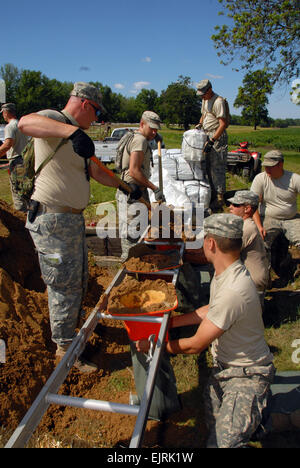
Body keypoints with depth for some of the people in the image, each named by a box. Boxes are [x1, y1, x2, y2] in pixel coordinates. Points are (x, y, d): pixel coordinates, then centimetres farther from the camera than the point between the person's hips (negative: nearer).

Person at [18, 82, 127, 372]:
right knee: (64, 285, 1)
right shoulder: (53, 120, -11)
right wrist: (72, 131, -45)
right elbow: (25, 123, -35)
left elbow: (95, 172, 25)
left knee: (79, 280, 21)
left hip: (73, 219, 10)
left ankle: (72, 327, 43)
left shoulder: (76, 135, 18)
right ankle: (64, 348, 20)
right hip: (52, 220, -10)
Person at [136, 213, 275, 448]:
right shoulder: (226, 272, -4)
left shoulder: (233, 291, -34)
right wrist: (171, 321, 10)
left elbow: (196, 345, -24)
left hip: (246, 375, -8)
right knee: (214, 431, 14)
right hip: (223, 366, 8)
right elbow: (212, 310, 13)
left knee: (226, 442, -14)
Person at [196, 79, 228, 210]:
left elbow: (223, 124, -20)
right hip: (209, 136, 9)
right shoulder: (205, 100, 15)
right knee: (209, 167, 11)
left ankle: (220, 198, -4)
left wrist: (212, 140, -25)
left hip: (218, 137, -9)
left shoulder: (218, 101, -15)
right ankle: (213, 193, 21)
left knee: (217, 168, -9)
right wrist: (199, 124, 10)